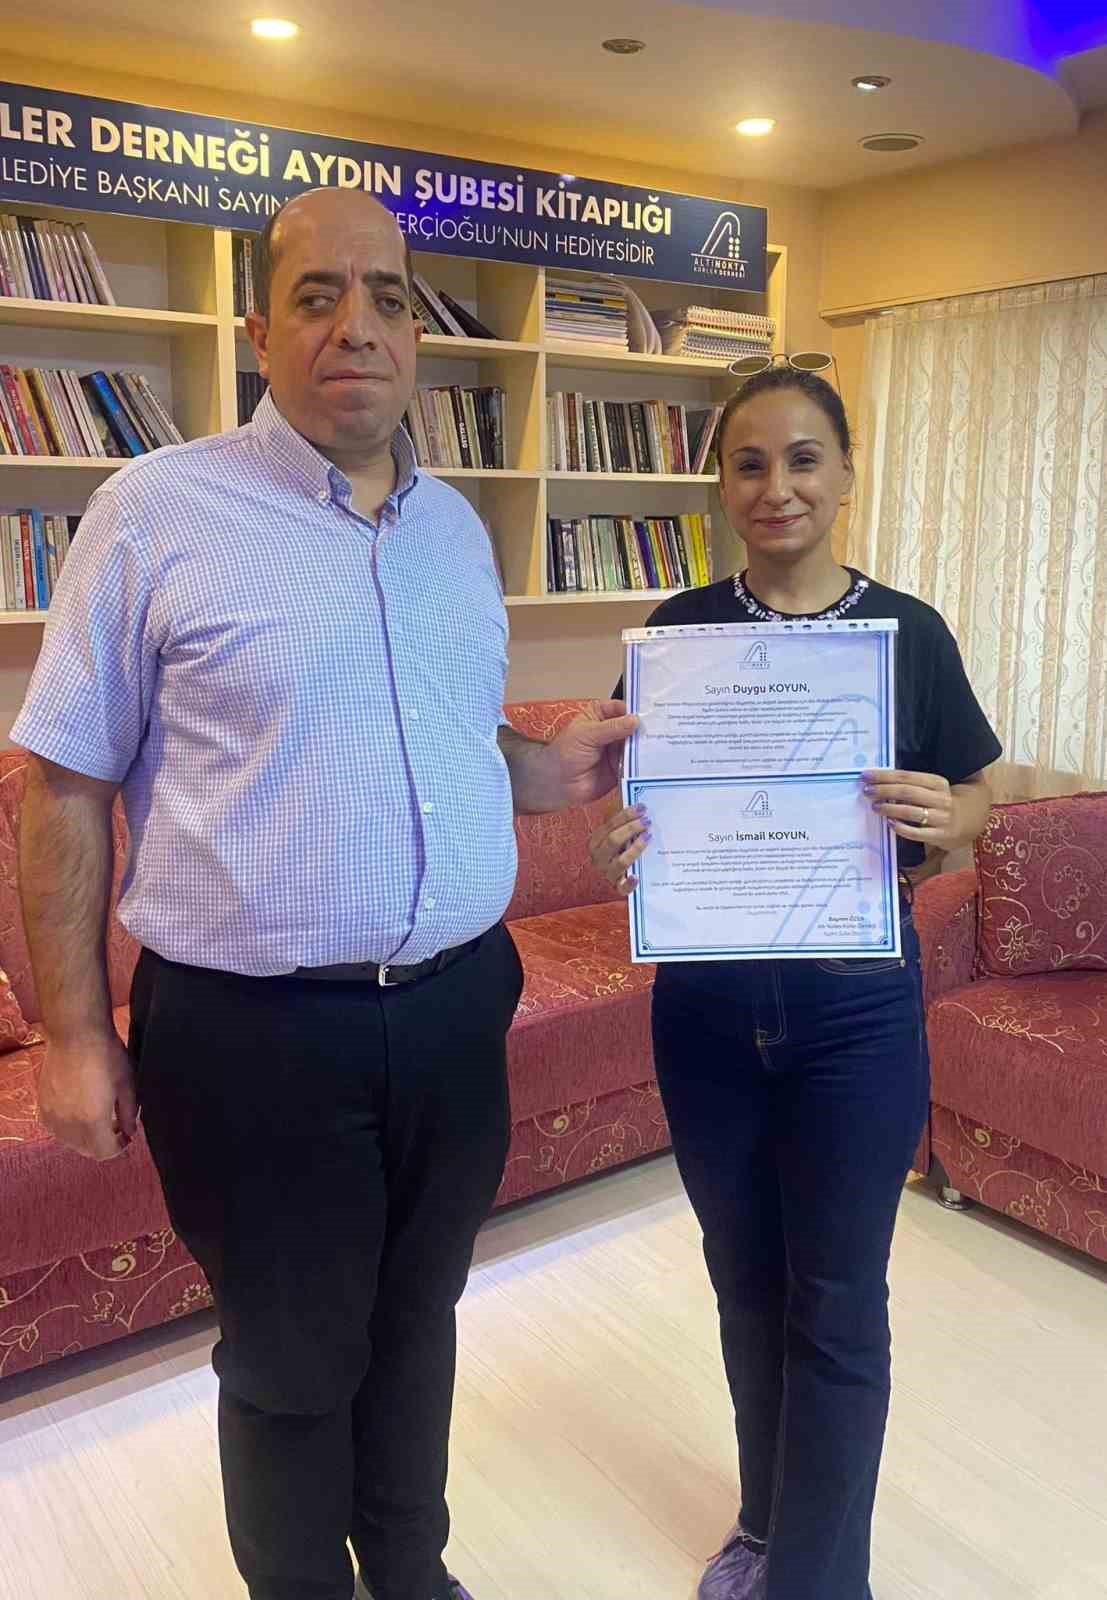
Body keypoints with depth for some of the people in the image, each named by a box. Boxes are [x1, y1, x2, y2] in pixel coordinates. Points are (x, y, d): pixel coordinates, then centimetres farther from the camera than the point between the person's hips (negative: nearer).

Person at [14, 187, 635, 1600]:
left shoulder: (454, 526, 8)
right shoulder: (157, 512, -8)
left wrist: (552, 771, -3)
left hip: (455, 1011, 5)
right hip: (256, 1033, -5)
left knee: (415, 1325, 24)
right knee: (290, 1364, 15)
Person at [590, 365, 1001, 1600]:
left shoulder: (910, 632, -4)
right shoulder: (677, 631, -2)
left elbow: (971, 802, 4)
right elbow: (635, 799, 5)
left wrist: (943, 818, -19)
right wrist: (619, 849, -17)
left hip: (854, 1005, -1)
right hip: (706, 1002, 2)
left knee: (837, 1304, 10)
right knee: (745, 1279, 19)